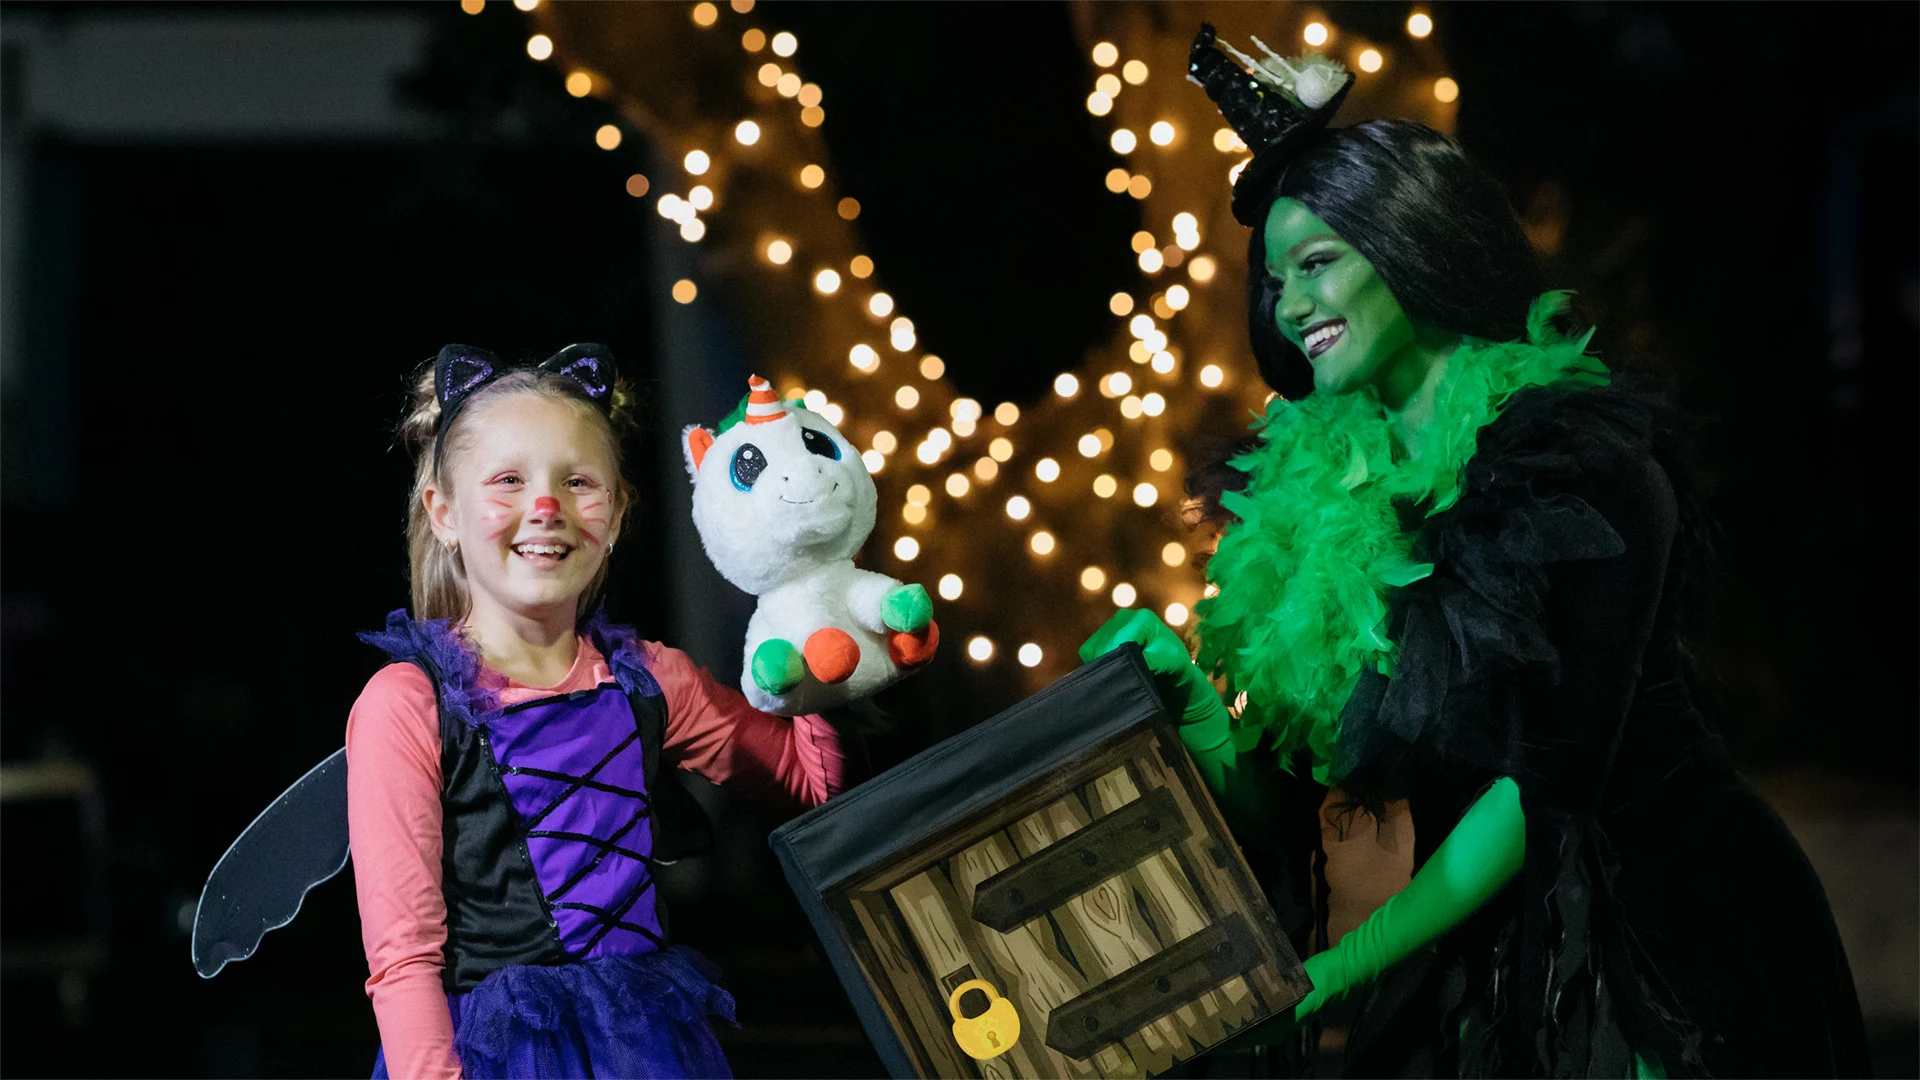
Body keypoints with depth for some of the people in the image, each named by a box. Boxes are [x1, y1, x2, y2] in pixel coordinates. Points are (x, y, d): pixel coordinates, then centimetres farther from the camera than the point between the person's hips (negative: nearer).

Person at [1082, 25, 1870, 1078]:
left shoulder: (1572, 458, -12)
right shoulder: (1318, 501, 5)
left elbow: (1549, 781, -19)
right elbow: (1277, 815, 3)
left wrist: (1342, 967, -21)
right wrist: (1192, 705, -17)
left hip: (1679, 948, -5)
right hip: (1484, 979, 5)